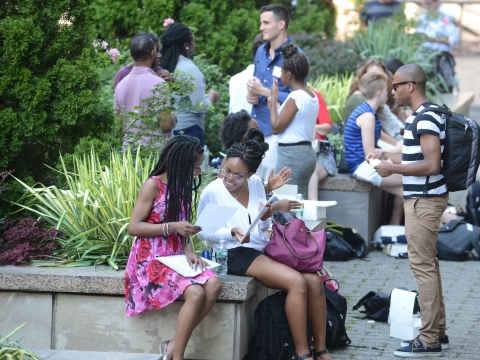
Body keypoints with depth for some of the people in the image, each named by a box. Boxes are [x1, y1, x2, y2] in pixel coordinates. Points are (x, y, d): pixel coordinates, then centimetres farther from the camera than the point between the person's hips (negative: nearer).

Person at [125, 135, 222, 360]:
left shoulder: (183, 188, 13)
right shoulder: (153, 186, -9)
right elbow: (133, 227, -12)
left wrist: (189, 252, -3)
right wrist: (172, 227, -20)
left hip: (176, 256, 7)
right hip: (152, 258, -7)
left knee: (213, 285, -21)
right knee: (196, 293, -29)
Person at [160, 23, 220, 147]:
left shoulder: (164, 67, 5)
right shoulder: (190, 69, -13)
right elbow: (201, 107, -13)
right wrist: (211, 96, 6)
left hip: (168, 129, 7)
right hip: (188, 129, -7)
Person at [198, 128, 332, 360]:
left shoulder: (256, 184, 8)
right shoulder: (212, 191, -8)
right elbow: (203, 232, -4)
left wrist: (267, 217, -7)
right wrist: (231, 233, -19)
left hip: (263, 249, 7)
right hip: (236, 254, -7)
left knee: (314, 280, -15)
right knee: (297, 282, -27)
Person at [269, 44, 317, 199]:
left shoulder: (295, 97, -16)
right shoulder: (312, 97, 11)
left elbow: (276, 127, -13)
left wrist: (274, 99, -5)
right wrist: (275, 104, 21)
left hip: (291, 155, -10)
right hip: (307, 152, 10)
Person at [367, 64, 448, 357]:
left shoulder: (426, 119, -18)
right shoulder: (425, 115, 14)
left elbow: (431, 165, -25)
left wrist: (393, 168, -19)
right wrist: (387, 155, 22)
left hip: (424, 200, -11)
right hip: (424, 198, 11)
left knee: (423, 266, -8)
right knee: (428, 264, 15)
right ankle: (438, 332, 21)